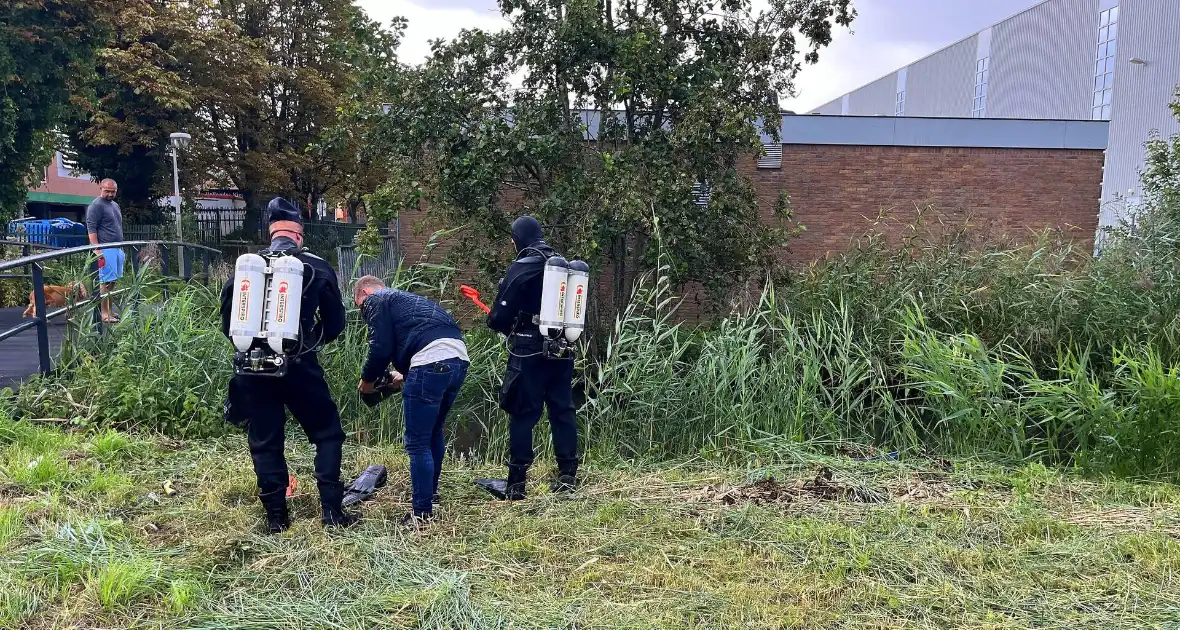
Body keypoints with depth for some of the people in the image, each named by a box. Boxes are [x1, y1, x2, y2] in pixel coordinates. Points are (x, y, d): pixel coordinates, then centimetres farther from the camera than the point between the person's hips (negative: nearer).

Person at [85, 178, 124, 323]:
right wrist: (97, 251, -20)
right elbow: (91, 229, -13)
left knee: (112, 281, 10)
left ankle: (109, 310, 16)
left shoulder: (115, 205, 19)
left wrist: (122, 250, 24)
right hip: (105, 249, -8)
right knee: (106, 281, -8)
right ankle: (104, 314, -5)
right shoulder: (96, 205, -7)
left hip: (117, 248, 8)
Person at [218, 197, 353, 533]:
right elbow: (335, 322, 5)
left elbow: (228, 316, 11)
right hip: (298, 365, -2)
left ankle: (276, 516, 17)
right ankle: (332, 511, 6)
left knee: (264, 442, 13)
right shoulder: (317, 268, 0)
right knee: (327, 433, 11)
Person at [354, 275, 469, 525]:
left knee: (417, 443, 1)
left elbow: (381, 348, -1)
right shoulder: (403, 298, 35)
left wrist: (367, 380, 15)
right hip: (459, 358, 9)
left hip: (432, 362, -9)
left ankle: (423, 513, 6)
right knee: (433, 432, 26)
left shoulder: (375, 301, 9)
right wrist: (404, 375, 37)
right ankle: (430, 492, 40)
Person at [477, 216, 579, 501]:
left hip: (529, 352, -6)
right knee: (563, 411, 12)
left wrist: (499, 323, 10)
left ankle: (515, 483, 6)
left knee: (522, 415, 1)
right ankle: (567, 476, 17)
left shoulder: (521, 268, -11)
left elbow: (500, 316, -11)